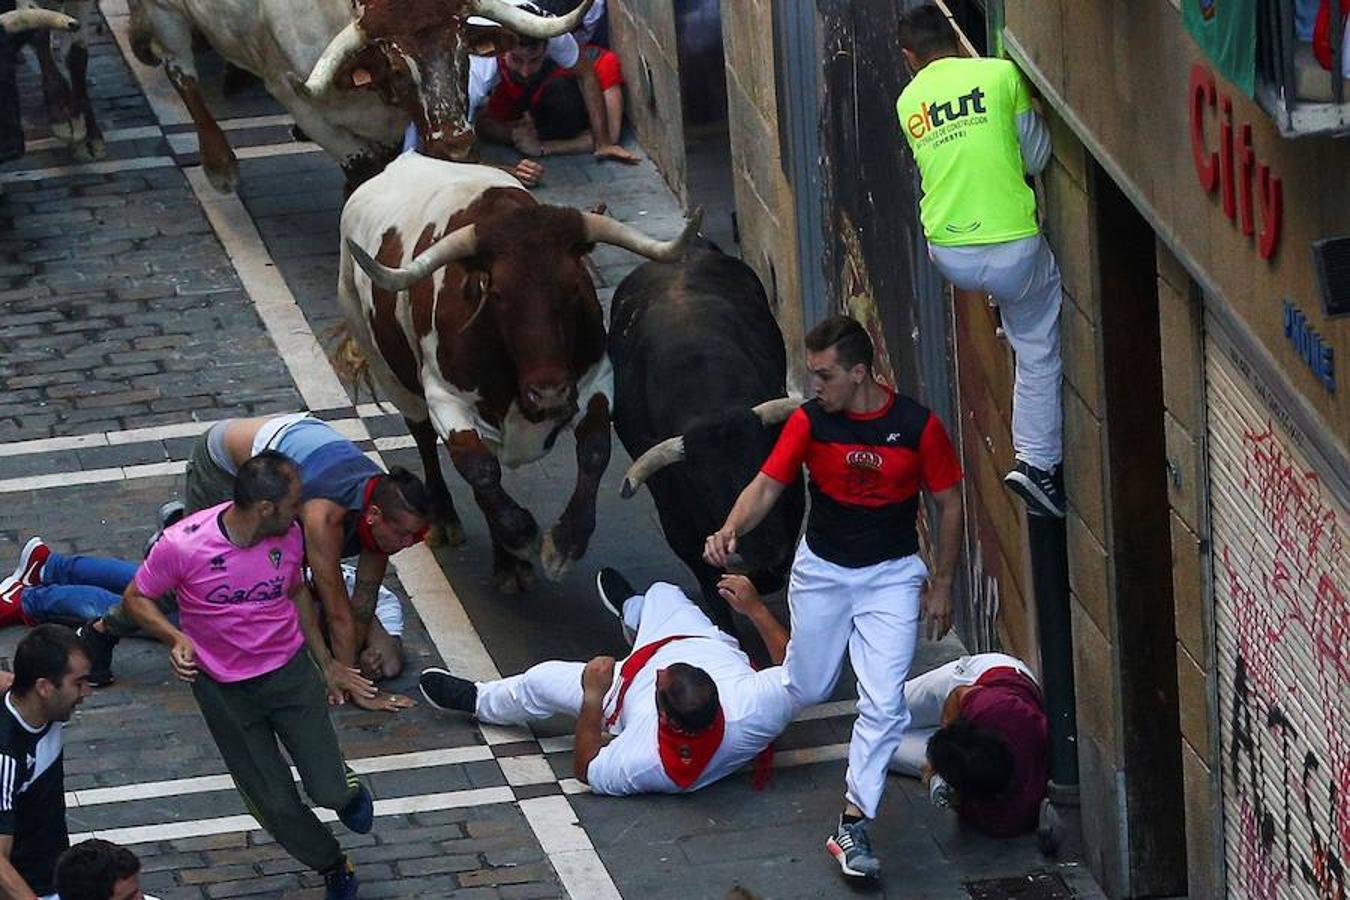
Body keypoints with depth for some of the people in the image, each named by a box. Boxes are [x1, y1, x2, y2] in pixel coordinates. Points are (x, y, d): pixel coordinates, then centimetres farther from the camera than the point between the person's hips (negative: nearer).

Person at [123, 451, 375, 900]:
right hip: (225, 690, -2)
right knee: (276, 805, 4)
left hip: (290, 672, 2)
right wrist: (175, 637, -28)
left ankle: (346, 789, 32)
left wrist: (327, 662, 15)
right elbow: (136, 598, -10)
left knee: (331, 792, -5)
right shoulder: (183, 544, -25)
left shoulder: (289, 533, -12)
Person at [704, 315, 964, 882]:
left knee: (883, 703, -12)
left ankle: (853, 824, -7)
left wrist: (941, 584, 0)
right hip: (821, 569, 2)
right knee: (807, 691, 15)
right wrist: (730, 529, -33)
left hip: (892, 574, -2)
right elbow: (766, 485, -13)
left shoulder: (917, 427, -14)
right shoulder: (810, 422, -10)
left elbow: (949, 504, -2)